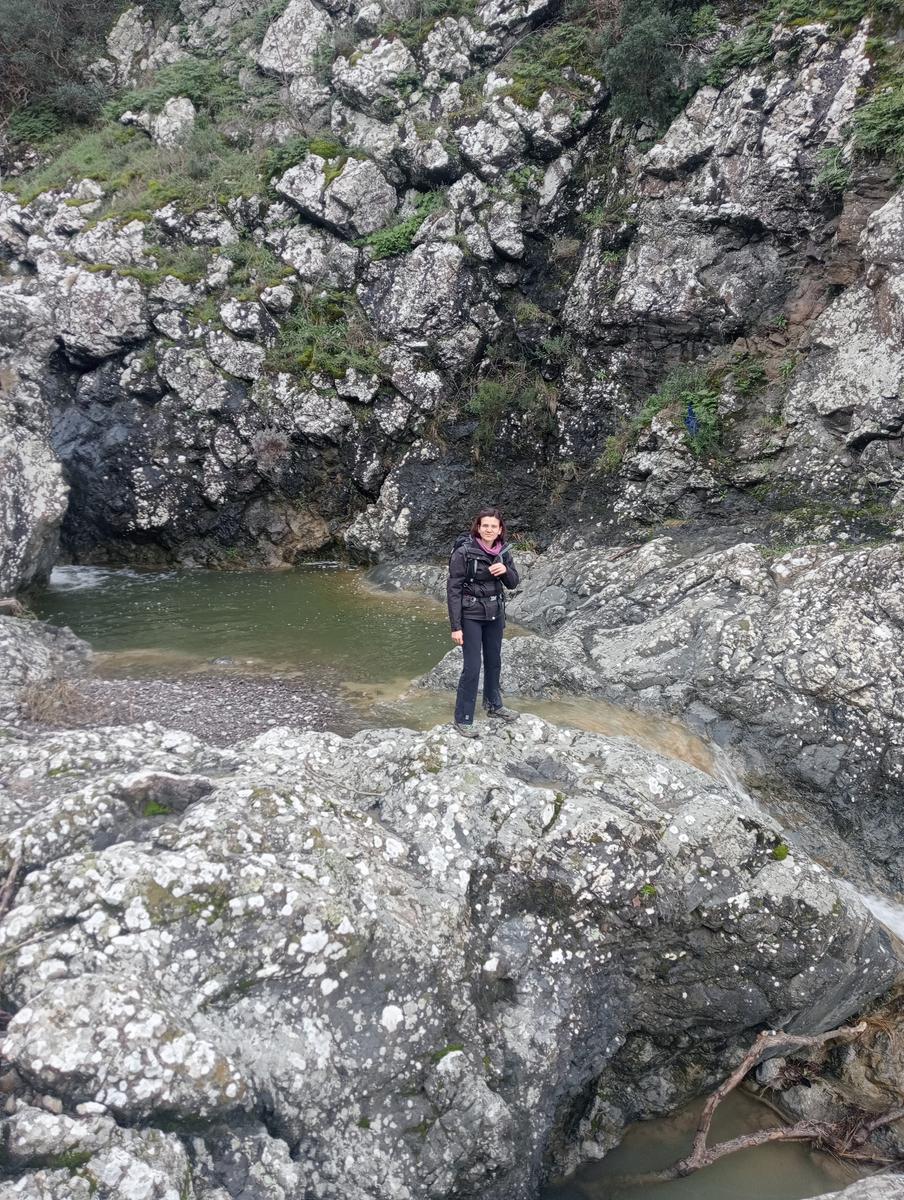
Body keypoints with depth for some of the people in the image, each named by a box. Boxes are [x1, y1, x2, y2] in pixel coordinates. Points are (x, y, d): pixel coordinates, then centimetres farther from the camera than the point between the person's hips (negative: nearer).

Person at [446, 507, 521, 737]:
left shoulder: (503, 551, -1)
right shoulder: (464, 552, -17)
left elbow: (513, 583, 7)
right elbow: (453, 589, -15)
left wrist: (505, 570, -17)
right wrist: (456, 626, -17)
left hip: (495, 614, 6)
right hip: (471, 615, -6)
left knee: (494, 662, 19)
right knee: (472, 667, -6)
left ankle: (493, 705, 39)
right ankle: (463, 719, 6)